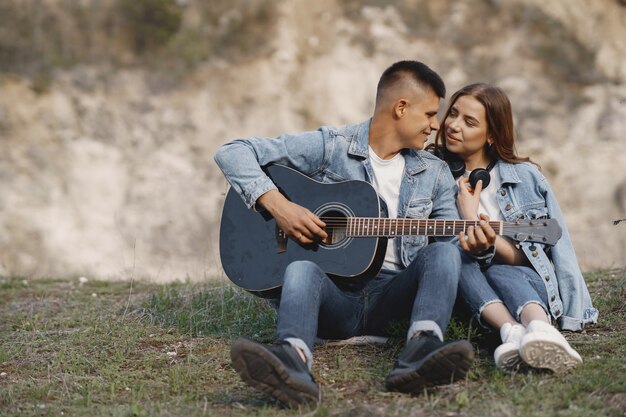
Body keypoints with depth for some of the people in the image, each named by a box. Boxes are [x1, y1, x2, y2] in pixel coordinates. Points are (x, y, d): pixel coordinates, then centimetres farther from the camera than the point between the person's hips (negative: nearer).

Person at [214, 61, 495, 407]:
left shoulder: (434, 174, 15)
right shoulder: (330, 146, 2)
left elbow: (452, 238, 12)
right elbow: (233, 153, -2)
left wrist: (476, 246, -12)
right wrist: (276, 204, -17)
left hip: (393, 299, 3)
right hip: (333, 294, -3)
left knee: (443, 252, -24)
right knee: (301, 269, -34)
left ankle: (420, 353, -52)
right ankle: (293, 362, -66)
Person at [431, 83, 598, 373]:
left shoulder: (526, 176, 6)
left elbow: (559, 250, 3)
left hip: (528, 284, -1)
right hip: (467, 294, 1)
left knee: (498, 274, -33)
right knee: (456, 255, -29)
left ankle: (541, 329, -65)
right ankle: (512, 332, -52)